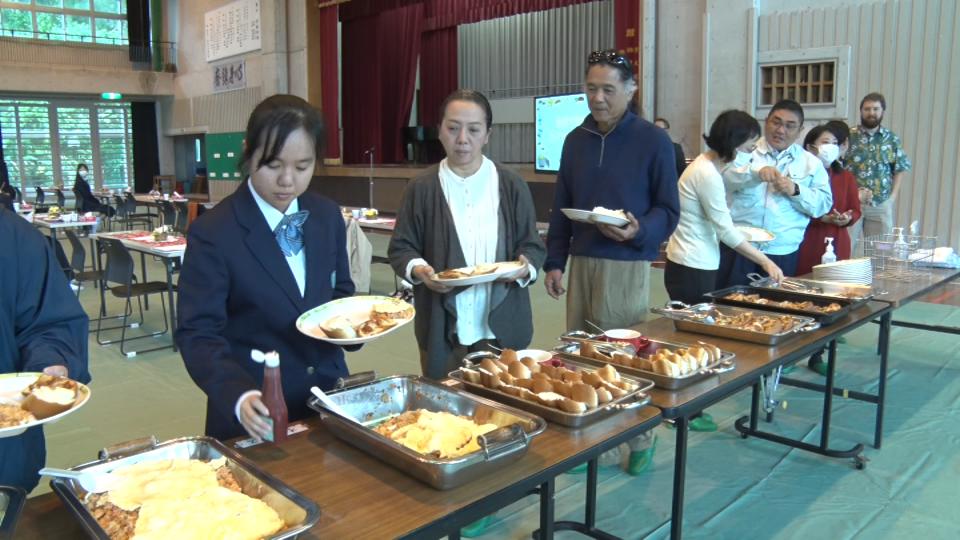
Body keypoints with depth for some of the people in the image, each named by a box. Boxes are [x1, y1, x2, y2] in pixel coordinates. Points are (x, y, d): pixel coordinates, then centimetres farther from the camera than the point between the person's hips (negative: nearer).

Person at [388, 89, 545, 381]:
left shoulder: (512, 185, 2)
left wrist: (525, 267, -17)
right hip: (442, 329, 0)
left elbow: (533, 247, 4)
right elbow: (401, 248, 3)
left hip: (502, 327, 1)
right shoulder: (421, 188, 0)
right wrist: (418, 269, -17)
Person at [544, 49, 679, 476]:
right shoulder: (576, 140, 11)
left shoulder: (653, 141, -3)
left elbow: (668, 211, -2)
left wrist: (639, 231, -22)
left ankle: (639, 440, 19)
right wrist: (554, 262, 9)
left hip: (627, 264, -5)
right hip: (581, 261, 5)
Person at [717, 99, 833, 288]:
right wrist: (756, 172, -28)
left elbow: (823, 204, 5)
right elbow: (724, 178, -11)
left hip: (782, 252, 2)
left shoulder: (811, 163, 12)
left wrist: (796, 190, -11)